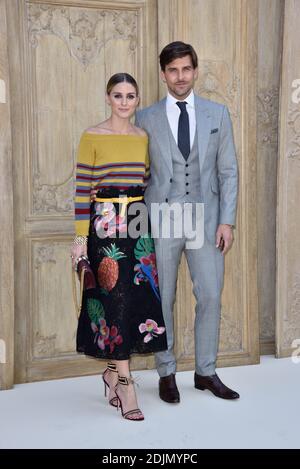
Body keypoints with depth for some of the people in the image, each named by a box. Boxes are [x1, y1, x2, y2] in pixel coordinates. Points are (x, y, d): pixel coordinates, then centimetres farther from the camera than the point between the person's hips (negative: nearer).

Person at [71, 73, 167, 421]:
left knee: (139, 295, 5)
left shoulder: (144, 138, 11)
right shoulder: (92, 137, -3)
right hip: (105, 225, -5)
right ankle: (124, 383, 6)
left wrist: (152, 226, 13)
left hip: (139, 225, 5)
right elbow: (82, 189, -5)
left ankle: (113, 369, 25)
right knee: (116, 297, -4)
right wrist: (80, 237, -9)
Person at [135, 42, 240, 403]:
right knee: (161, 301, 7)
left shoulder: (217, 114, 7)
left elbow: (228, 171, 5)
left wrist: (226, 221, -2)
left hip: (205, 220, 1)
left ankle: (206, 372, 22)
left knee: (210, 296, 5)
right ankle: (166, 373, 23)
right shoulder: (146, 118, 3)